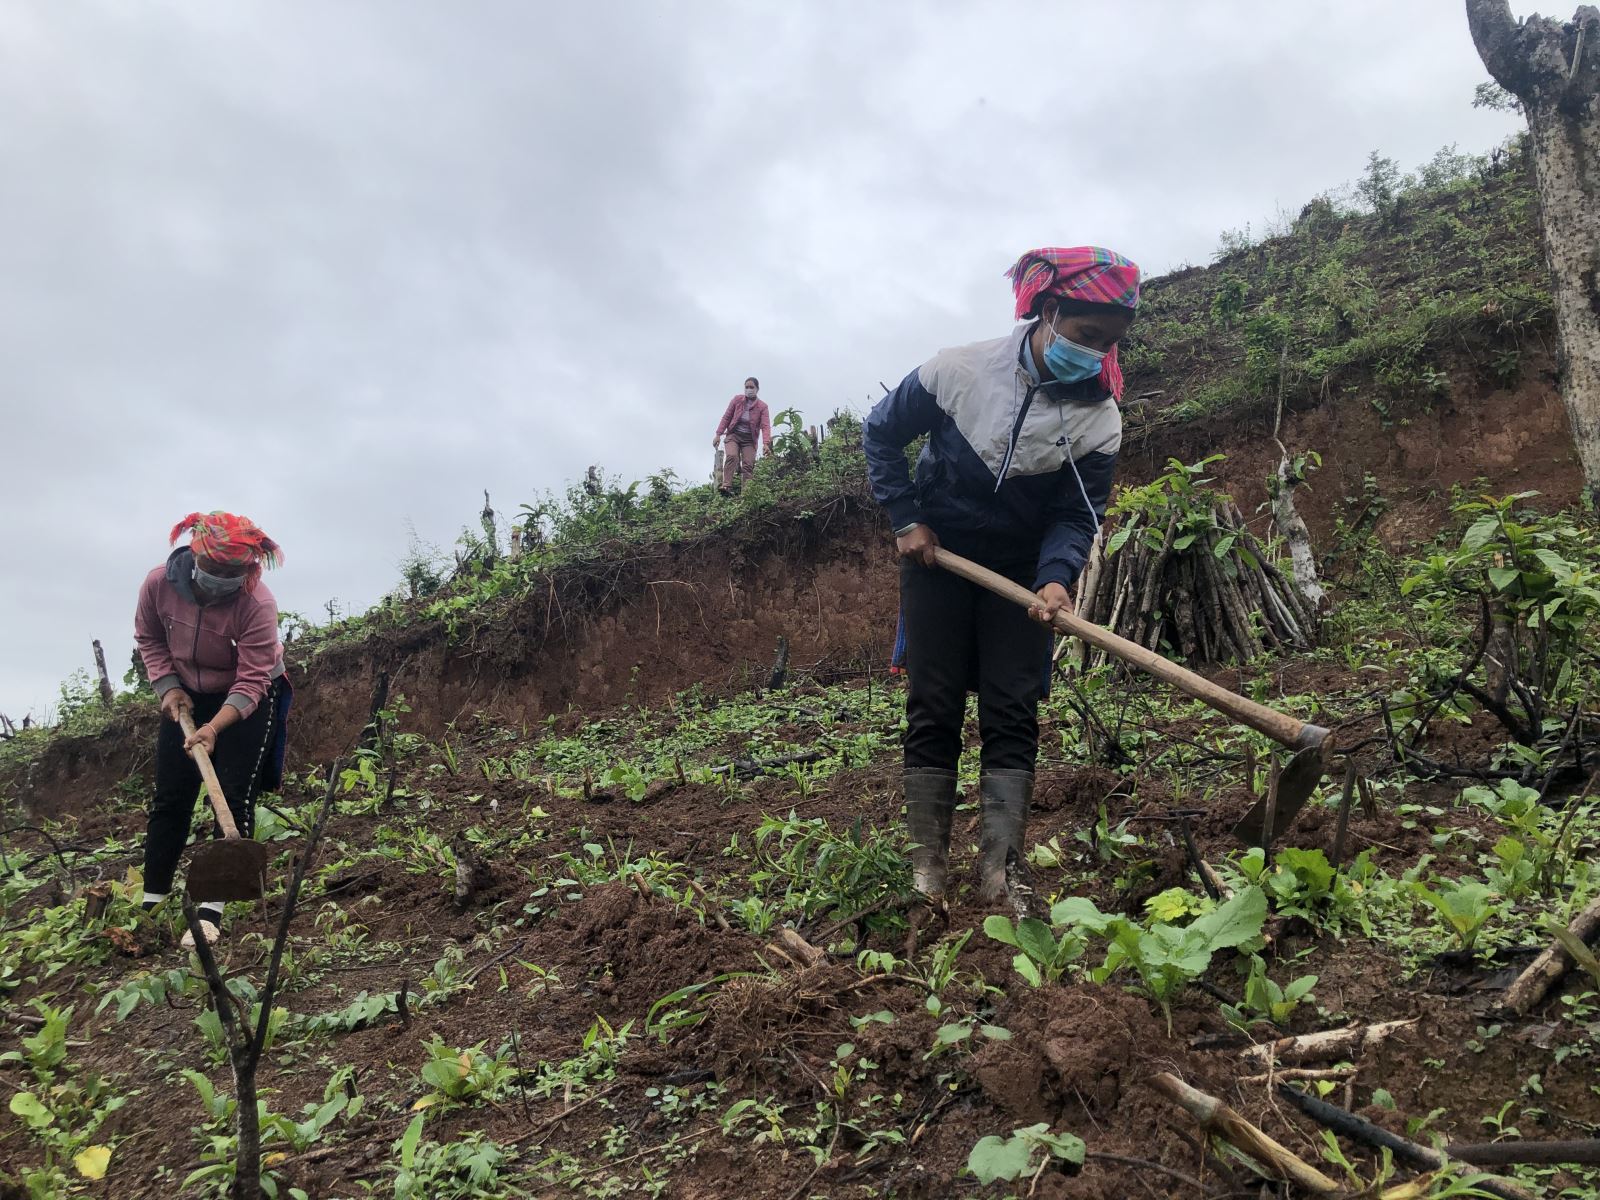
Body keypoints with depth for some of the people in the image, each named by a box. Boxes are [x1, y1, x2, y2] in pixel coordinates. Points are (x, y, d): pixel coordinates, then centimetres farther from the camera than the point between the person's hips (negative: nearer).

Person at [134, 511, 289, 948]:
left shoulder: (258, 604, -32)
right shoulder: (159, 583, -21)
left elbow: (250, 682, -30)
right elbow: (148, 638, 0)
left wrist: (214, 728, -42)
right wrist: (168, 687, -11)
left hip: (248, 699, -4)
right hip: (187, 696, 4)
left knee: (234, 799, -9)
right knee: (170, 798, 7)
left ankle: (213, 908, -3)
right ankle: (151, 900, 19)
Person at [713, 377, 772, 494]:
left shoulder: (762, 406, -4)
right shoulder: (737, 400, 0)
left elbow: (765, 426, -13)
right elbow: (726, 417, 4)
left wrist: (766, 443, -28)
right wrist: (718, 434, -3)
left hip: (749, 439, 0)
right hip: (734, 435, 0)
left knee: (748, 465, -13)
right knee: (731, 457, -25)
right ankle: (726, 486, -37)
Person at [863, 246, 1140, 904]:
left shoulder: (1100, 420, -13)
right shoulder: (959, 369, -18)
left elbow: (1076, 515, -10)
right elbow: (882, 434, -4)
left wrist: (1056, 578, -29)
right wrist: (906, 519, -9)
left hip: (1020, 572, 2)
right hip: (937, 556, -1)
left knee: (1012, 715, -4)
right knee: (932, 709, -1)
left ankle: (996, 872, 1)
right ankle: (928, 868, 6)